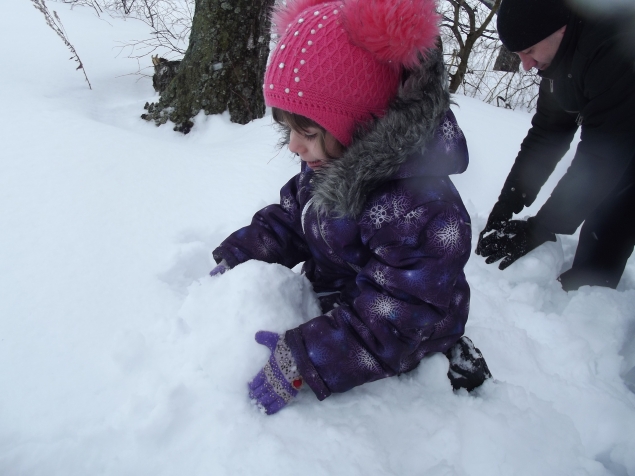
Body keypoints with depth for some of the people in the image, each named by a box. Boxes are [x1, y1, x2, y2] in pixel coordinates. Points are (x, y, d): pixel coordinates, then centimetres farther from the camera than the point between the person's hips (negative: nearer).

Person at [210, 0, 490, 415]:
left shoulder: (421, 206, -36)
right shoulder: (329, 163, -10)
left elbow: (395, 321, -33)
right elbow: (288, 220, 4)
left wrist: (302, 362, -37)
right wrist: (235, 262, -8)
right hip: (332, 304, 7)